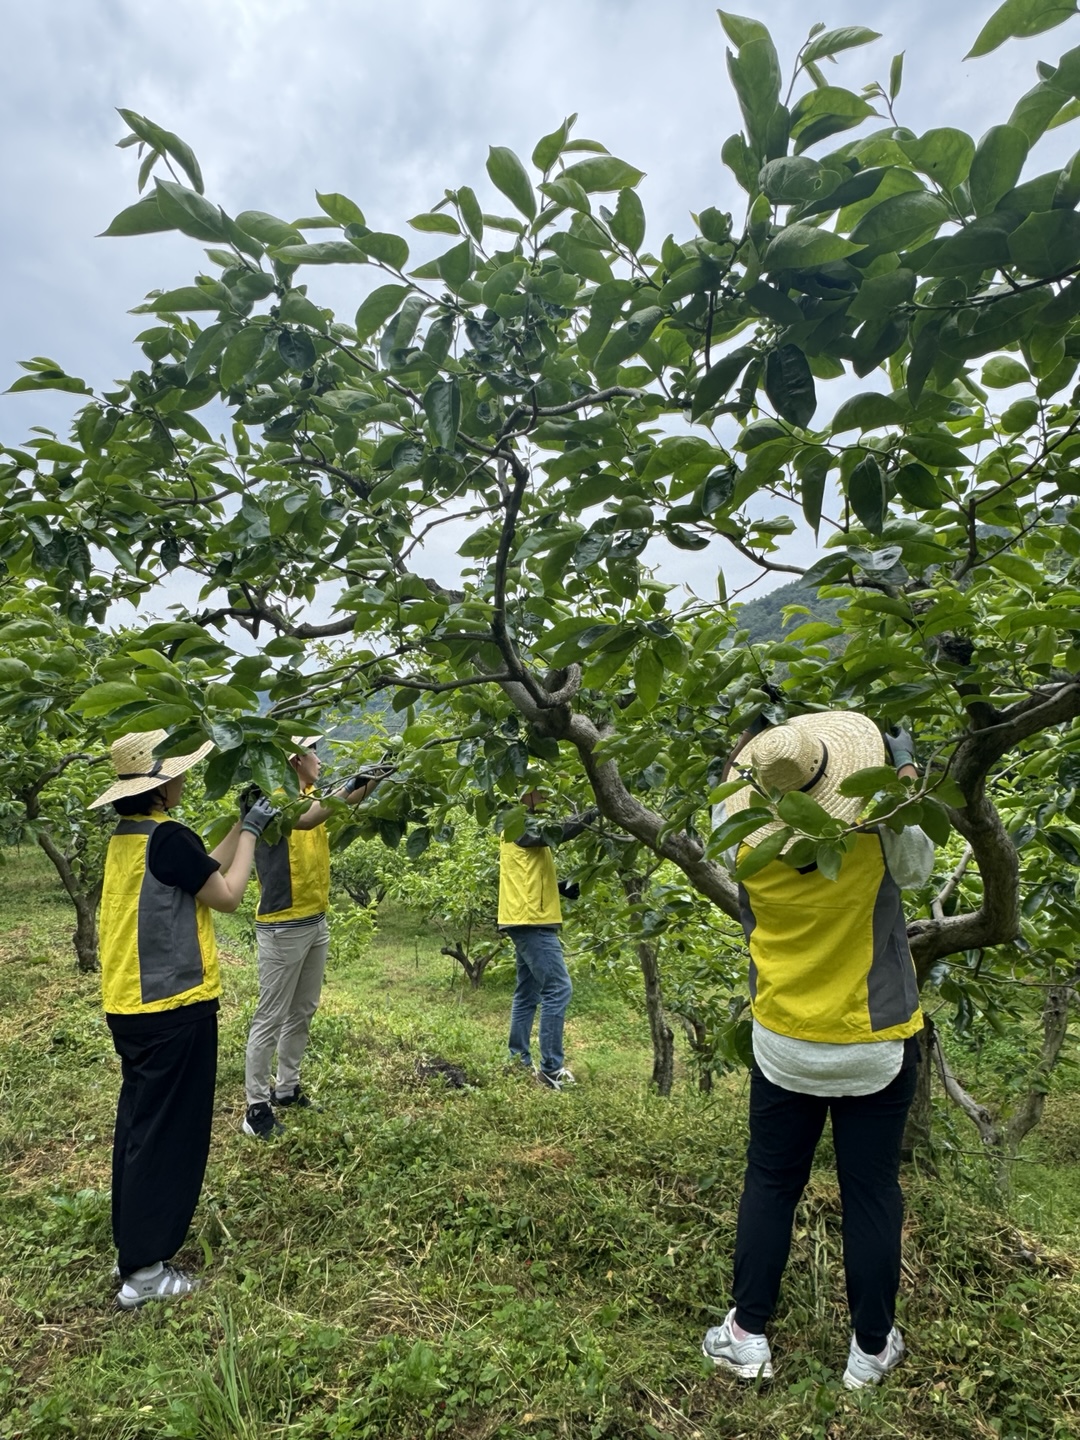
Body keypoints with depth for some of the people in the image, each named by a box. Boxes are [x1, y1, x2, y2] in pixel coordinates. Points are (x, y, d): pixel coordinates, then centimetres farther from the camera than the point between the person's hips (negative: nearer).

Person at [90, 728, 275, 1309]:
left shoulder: (126, 837, 8)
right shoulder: (167, 836, -20)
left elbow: (203, 871, 13)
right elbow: (226, 894, -12)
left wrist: (243, 826, 13)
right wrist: (250, 831, -4)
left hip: (131, 1005, 9)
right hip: (173, 1007, -9)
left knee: (139, 1122, 20)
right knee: (168, 1132, 3)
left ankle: (131, 1244, 34)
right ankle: (144, 1271, 14)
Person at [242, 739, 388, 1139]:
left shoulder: (313, 795, 9)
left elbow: (350, 805, -3)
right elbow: (304, 820, -35)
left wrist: (371, 782, -19)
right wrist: (349, 788, -32)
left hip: (316, 922, 8)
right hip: (282, 928, -8)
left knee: (302, 1013, 17)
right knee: (271, 1018, 1)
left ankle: (287, 1088, 31)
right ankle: (257, 1107, 12)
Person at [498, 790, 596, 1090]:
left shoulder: (528, 827, 20)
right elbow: (557, 831, -27)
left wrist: (565, 887, 8)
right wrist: (593, 813, -21)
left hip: (527, 921, 11)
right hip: (531, 921, -11)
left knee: (527, 993, 13)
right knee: (557, 990, -11)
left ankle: (519, 1060, 19)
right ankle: (551, 1068, -8)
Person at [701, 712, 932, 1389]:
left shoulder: (744, 837, -19)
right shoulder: (878, 832, -22)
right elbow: (919, 868, 0)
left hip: (784, 1046, 1)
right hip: (875, 1048, -1)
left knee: (770, 1184, 16)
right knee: (871, 1193, 15)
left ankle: (748, 1335, 27)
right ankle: (871, 1348, 32)